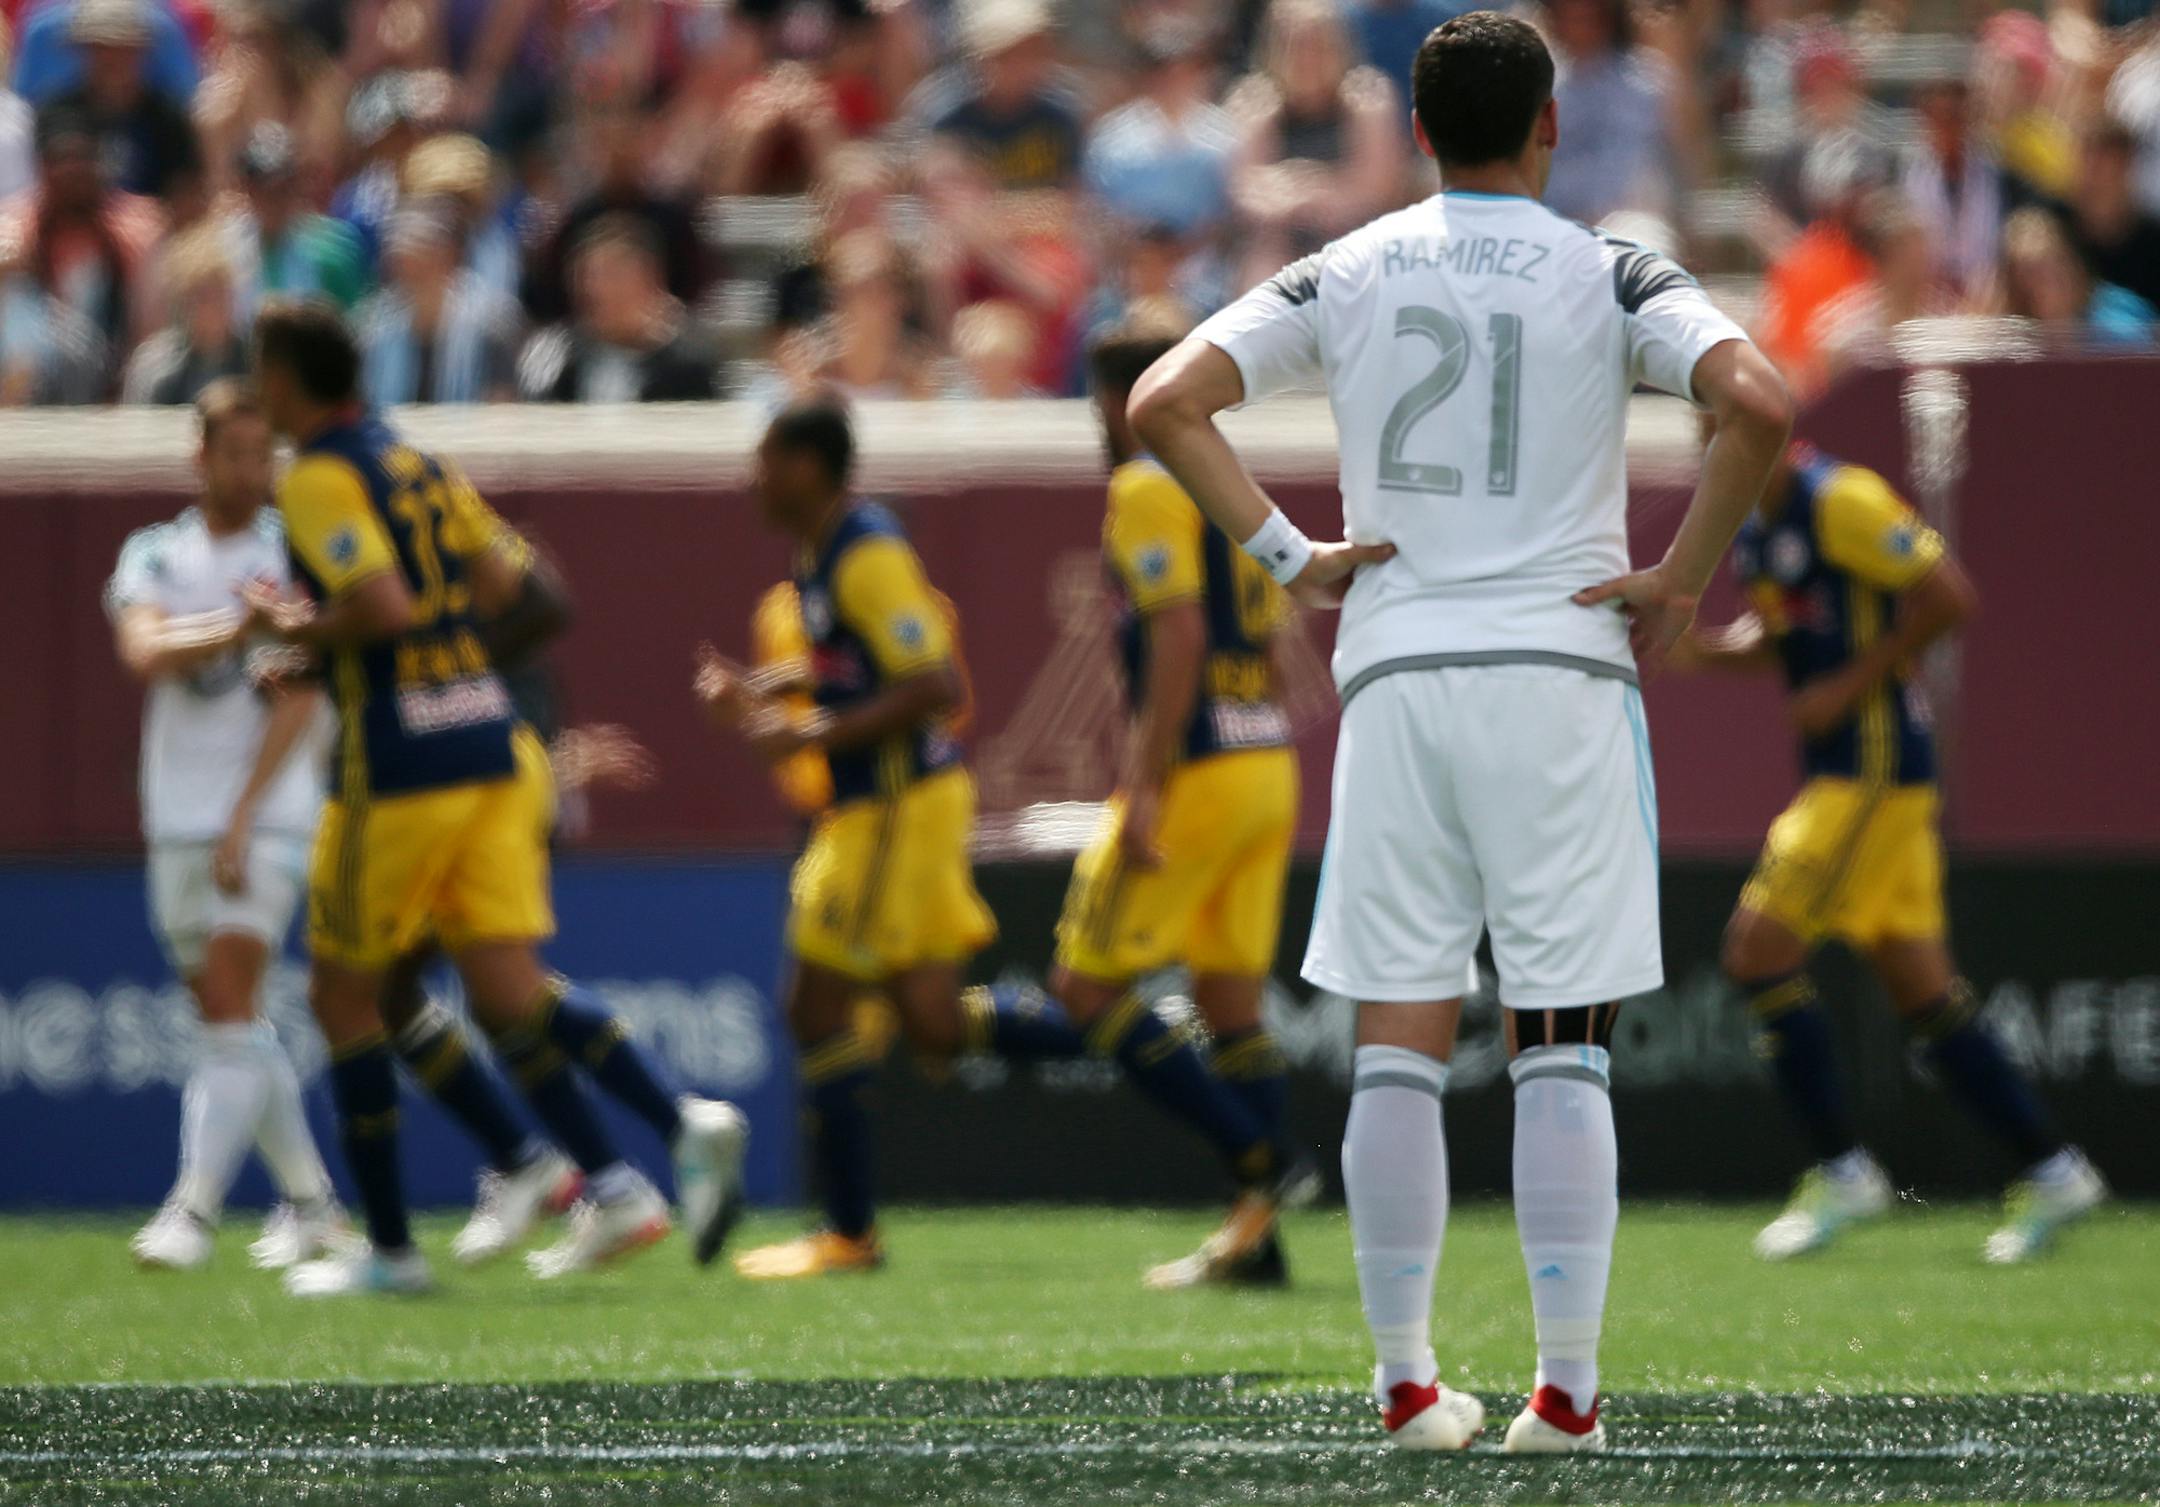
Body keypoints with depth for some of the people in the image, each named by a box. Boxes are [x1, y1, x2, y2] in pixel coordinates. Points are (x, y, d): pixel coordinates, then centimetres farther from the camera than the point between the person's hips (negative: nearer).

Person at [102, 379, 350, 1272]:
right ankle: (310, 1203, 18)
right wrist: (235, 631, -29)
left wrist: (242, 823, -14)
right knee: (230, 1021, 8)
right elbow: (145, 653, -12)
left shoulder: (293, 555, -2)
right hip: (177, 821, 4)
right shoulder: (154, 555, 8)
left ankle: (193, 1208, -18)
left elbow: (296, 702, -7)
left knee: (232, 1008, -15)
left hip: (266, 818, -4)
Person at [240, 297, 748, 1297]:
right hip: (491, 748, 7)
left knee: (345, 998, 7)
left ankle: (388, 1245, 10)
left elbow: (384, 608, -22)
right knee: (511, 994, 3)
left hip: (398, 770, -7)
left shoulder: (319, 481, -10)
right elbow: (498, 580, 14)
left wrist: (303, 630, -4)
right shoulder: (415, 464, 15)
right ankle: (684, 1123, -19)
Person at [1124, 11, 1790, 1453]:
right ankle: (1568, 1389, -1)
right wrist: (1681, 580, -6)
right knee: (1563, 1055, 2)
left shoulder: (1346, 276, 7)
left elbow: (1164, 402, 0)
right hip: (1562, 672, -2)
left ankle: (1408, 1382, 6)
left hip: (1395, 675, 2)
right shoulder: (1611, 277, 0)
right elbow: (1759, 403, -16)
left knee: (1398, 1050, 6)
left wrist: (1287, 553, 2)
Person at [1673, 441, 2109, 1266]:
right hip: (1840, 768, 9)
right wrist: (1704, 647, 5)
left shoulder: (1839, 501, -15)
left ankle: (1840, 1173, -2)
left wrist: (1848, 685, -17)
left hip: (1875, 768, -9)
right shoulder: (1753, 525, 13)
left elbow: (1948, 596, -17)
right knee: (1924, 989, 8)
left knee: (1760, 949, -10)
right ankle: (2051, 1172, 12)